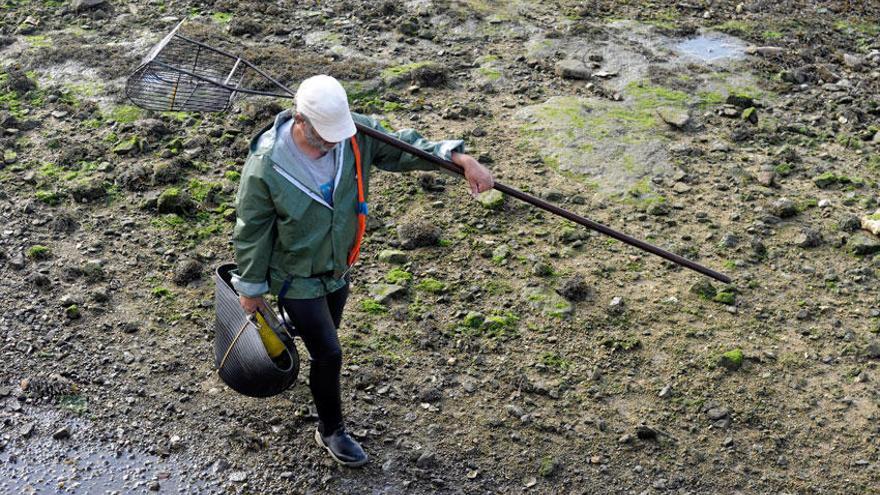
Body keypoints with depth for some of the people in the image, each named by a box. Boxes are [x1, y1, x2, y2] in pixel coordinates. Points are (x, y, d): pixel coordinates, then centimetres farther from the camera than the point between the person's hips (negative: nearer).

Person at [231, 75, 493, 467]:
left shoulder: (355, 133, -20)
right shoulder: (265, 167, -31)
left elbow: (403, 147, -12)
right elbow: (250, 232, -18)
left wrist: (461, 159, -27)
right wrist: (251, 288, -7)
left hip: (337, 269, 6)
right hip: (296, 277, -5)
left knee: (324, 338, 27)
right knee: (329, 354, 0)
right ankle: (331, 431, 25)